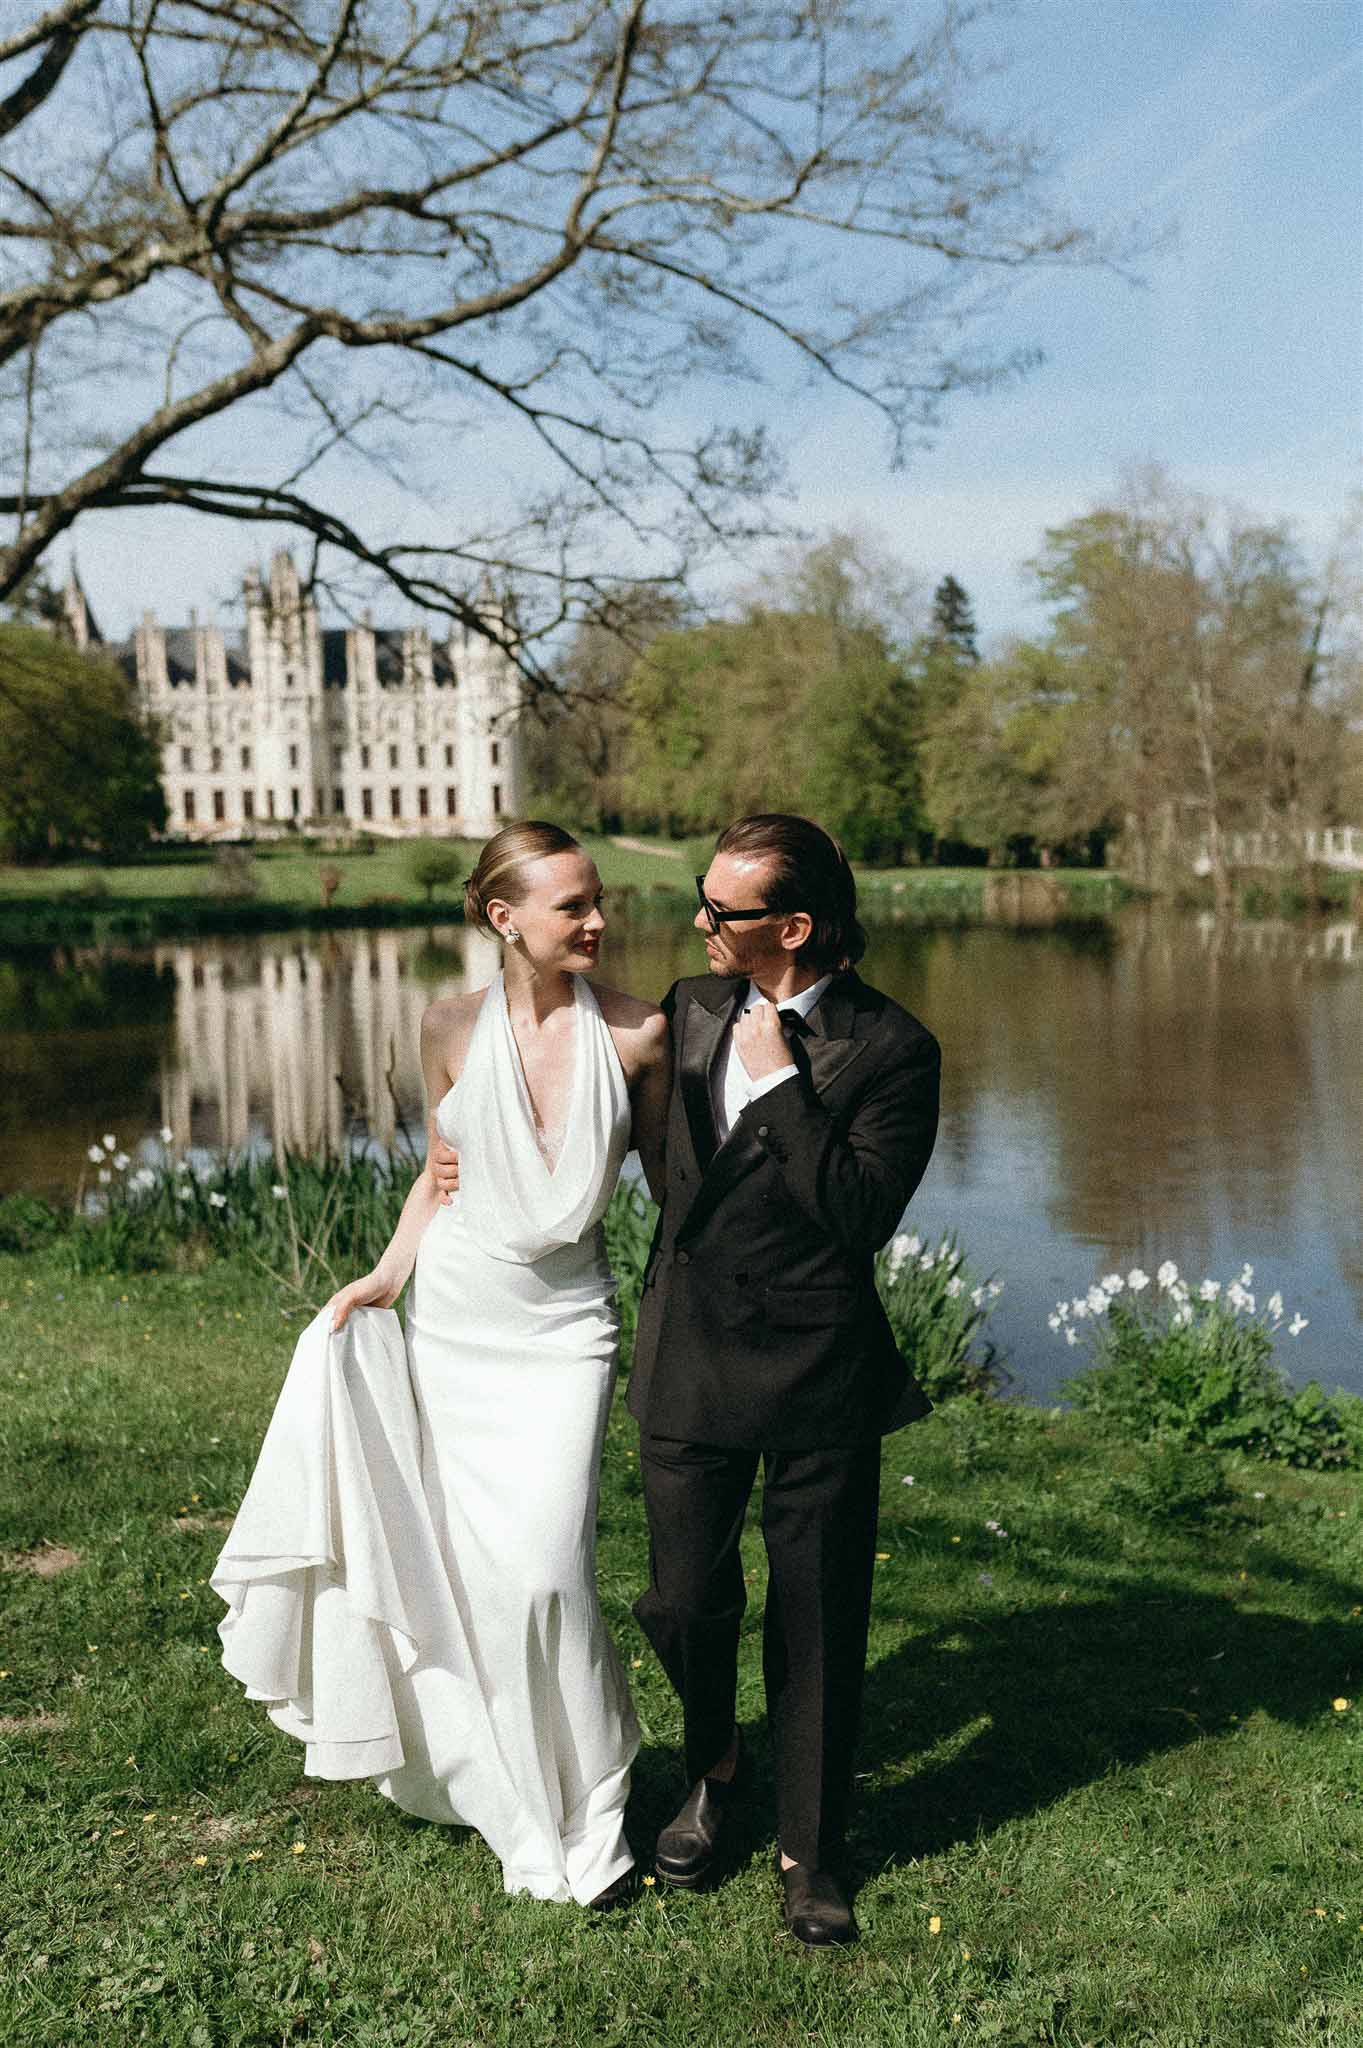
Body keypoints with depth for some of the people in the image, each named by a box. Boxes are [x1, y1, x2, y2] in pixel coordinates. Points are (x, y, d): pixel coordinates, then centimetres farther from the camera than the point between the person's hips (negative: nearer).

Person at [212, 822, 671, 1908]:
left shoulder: (638, 1030, -7)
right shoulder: (455, 1027, -2)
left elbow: (663, 1167, 6)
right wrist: (388, 1276, -1)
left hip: (563, 1326, -2)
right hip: (454, 1311, 3)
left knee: (541, 1565, -11)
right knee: (457, 1560, 10)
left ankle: (584, 1809, 14)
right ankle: (496, 1785, 34)